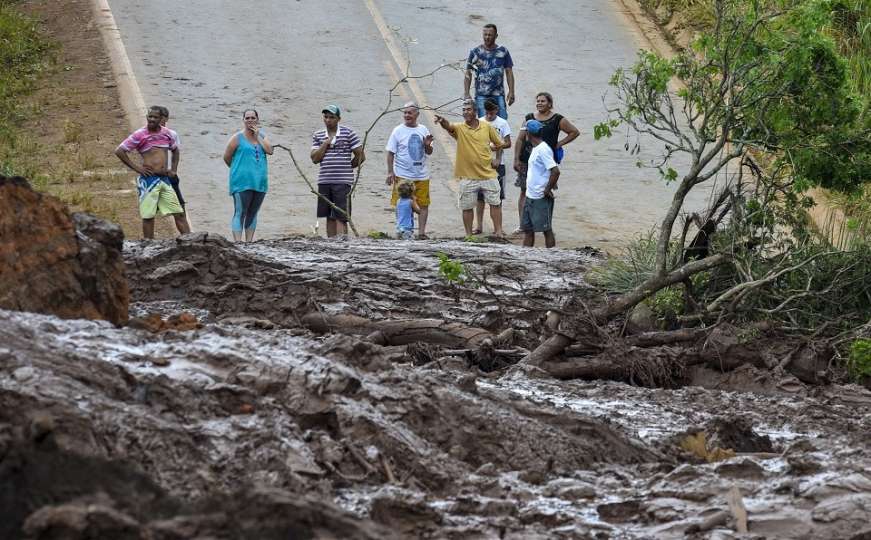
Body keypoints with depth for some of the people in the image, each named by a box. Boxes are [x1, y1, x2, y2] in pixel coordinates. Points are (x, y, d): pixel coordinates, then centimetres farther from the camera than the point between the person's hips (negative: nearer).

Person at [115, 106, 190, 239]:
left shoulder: (166, 133, 9)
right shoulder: (139, 135, -6)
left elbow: (175, 150, 28)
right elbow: (119, 151, -8)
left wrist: (173, 169, 14)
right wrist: (136, 167, -10)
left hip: (165, 179, 5)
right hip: (148, 179, -5)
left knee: (179, 213, 2)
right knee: (148, 216, 0)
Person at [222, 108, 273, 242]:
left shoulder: (262, 136, 12)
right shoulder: (237, 137, -2)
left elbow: (269, 151, -5)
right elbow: (226, 157, 2)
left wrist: (258, 136, -5)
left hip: (259, 182, 5)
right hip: (242, 182, -5)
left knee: (253, 213, 11)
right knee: (240, 213, -12)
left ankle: (249, 242, 17)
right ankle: (237, 243, -19)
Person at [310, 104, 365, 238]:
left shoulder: (348, 133, -1)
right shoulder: (318, 136, 11)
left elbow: (361, 156, 1)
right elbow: (315, 159, 2)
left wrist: (347, 167, 8)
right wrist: (326, 143, -5)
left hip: (343, 182, -4)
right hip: (324, 181, 4)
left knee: (341, 217, -10)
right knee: (330, 217, 7)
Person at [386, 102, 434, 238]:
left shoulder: (423, 130, 8)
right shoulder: (398, 131, -2)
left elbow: (429, 152, 14)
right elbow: (391, 153, -1)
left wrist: (427, 145, -8)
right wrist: (390, 172, -8)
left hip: (422, 175, 3)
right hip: (403, 175, -3)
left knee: (424, 204, 4)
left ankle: (422, 231, 10)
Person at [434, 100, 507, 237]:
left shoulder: (486, 126, 1)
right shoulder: (459, 128, -5)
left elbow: (499, 143, 14)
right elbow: (448, 126, -29)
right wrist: (442, 121, -49)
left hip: (488, 173, 1)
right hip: (468, 176, -1)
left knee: (495, 203, 5)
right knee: (467, 207, 4)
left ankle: (498, 231, 14)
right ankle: (468, 235, 15)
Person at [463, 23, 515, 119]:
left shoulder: (503, 52, 9)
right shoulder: (475, 52, 5)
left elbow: (509, 72, 10)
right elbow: (468, 74, 6)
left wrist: (511, 92, 1)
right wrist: (466, 93, -3)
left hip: (499, 95, 1)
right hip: (481, 95, -1)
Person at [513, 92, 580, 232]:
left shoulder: (557, 120, 2)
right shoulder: (529, 118, 9)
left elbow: (574, 132, 10)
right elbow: (520, 139, 8)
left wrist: (559, 144, 3)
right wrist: (516, 159, 1)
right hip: (527, 160, 2)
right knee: (524, 191, 4)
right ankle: (522, 225, 10)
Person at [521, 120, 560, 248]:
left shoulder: (543, 150, -18)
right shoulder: (535, 149, 12)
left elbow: (555, 171, -26)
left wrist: (548, 190, -20)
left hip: (541, 198, -10)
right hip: (530, 196, 10)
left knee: (546, 230, -2)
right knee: (527, 229, 12)